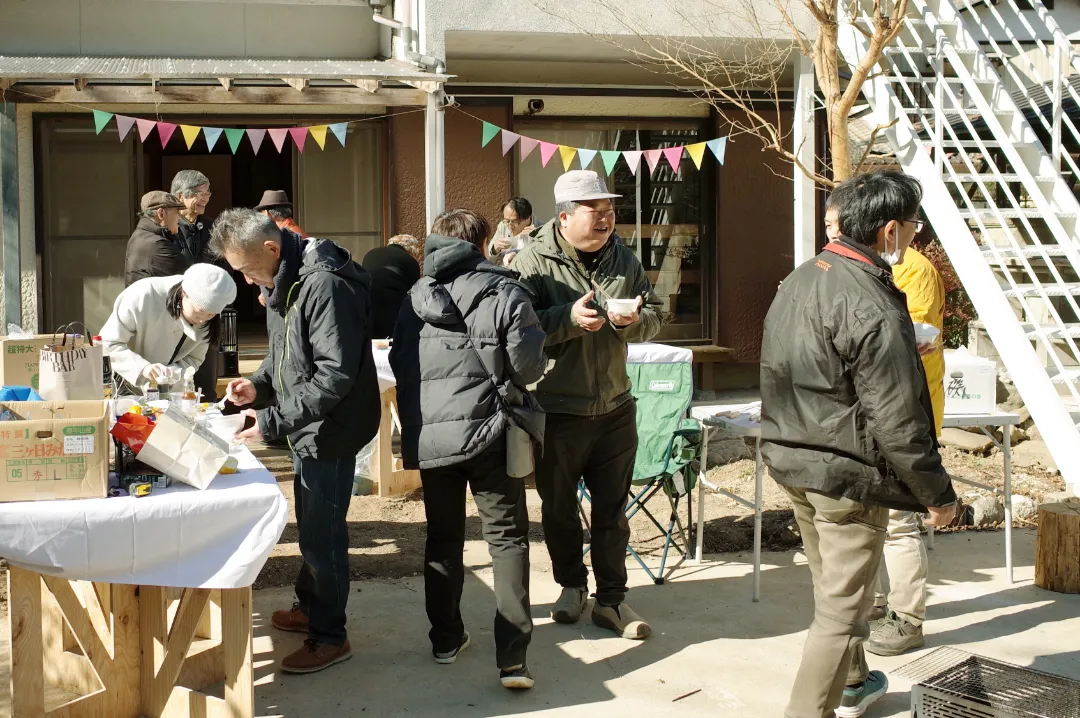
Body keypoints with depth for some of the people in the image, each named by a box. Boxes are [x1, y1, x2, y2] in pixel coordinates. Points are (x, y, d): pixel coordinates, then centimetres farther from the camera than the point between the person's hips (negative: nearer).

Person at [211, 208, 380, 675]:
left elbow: (334, 375, -28)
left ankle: (330, 636, 13)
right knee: (311, 523, 23)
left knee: (322, 531, -1)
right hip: (308, 429, 10)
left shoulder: (325, 286, -25)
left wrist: (272, 422, -26)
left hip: (332, 429, -10)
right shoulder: (283, 283, 7)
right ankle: (310, 606, 40)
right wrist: (259, 385, 1)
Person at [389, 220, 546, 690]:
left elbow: (399, 365, 10)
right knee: (506, 537, 2)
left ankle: (445, 639, 26)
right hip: (488, 431, -4)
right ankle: (513, 656, -5)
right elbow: (528, 367, -9)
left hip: (428, 433, 4)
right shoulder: (504, 294, -6)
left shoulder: (414, 298, 8)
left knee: (443, 536, 17)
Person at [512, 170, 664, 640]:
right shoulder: (534, 262, -10)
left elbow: (653, 318, 10)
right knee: (559, 508, 12)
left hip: (614, 409, 3)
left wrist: (633, 320, -12)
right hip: (556, 411, -3)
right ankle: (572, 585, 33)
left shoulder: (624, 261, 5)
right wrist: (570, 318, -29)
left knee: (612, 510, 9)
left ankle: (611, 600, 19)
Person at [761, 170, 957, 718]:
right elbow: (896, 422, -22)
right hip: (848, 473, -9)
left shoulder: (797, 281, 5)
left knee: (830, 585, 25)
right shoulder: (875, 311, -23)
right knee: (841, 607, 0)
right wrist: (938, 493, -11)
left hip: (791, 460, 9)